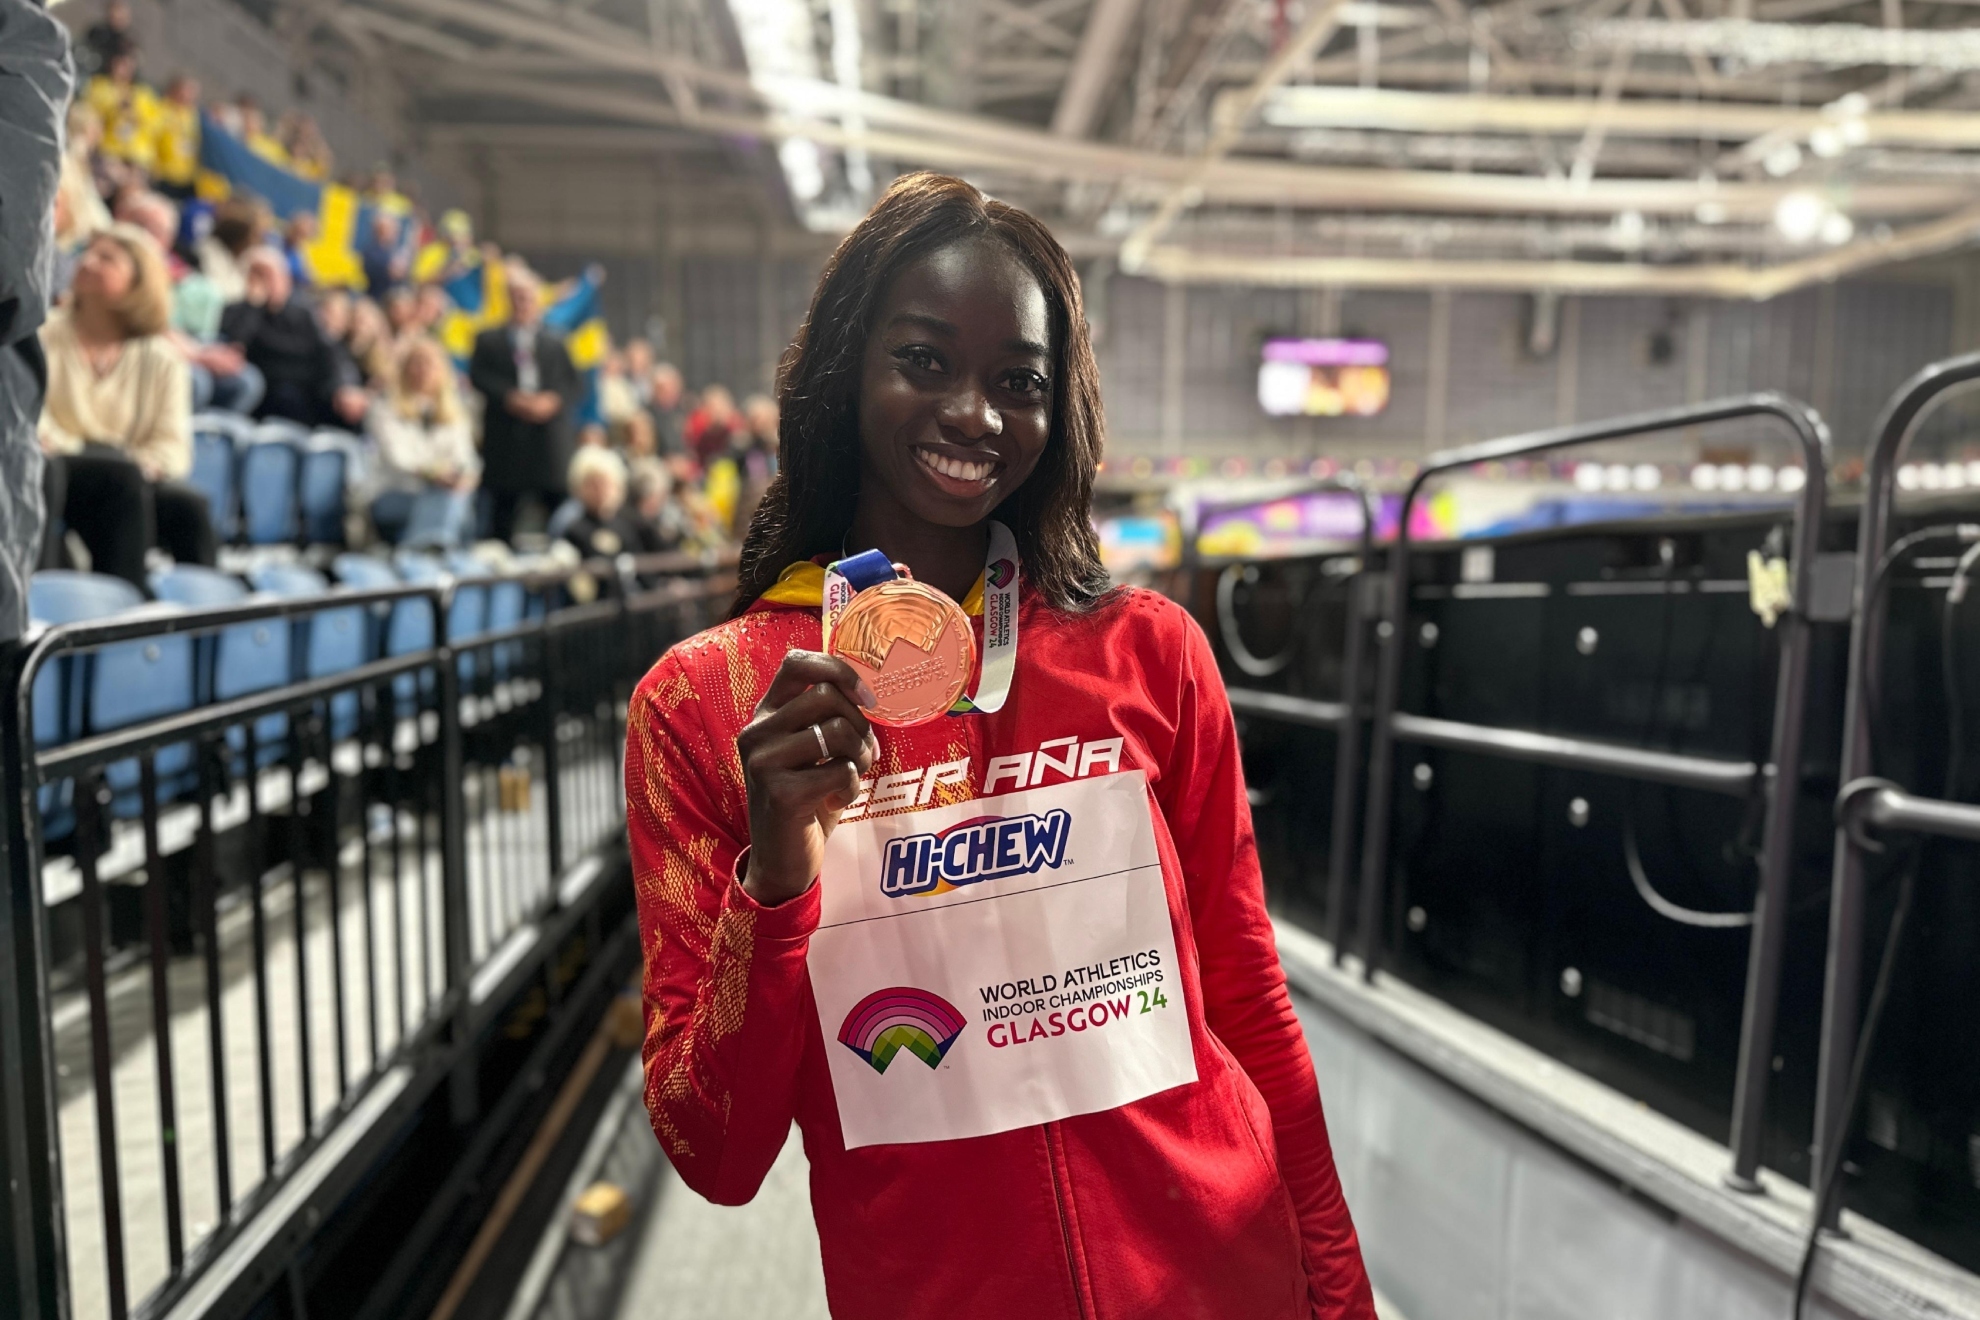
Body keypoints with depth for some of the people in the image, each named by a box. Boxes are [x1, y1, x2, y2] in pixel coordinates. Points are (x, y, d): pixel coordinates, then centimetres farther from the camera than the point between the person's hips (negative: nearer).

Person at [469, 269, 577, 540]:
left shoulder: (555, 343, 17)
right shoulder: (488, 340, 13)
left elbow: (571, 383, 8)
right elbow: (478, 376, 0)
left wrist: (552, 400, -12)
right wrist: (509, 398, -15)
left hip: (548, 434, 1)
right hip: (505, 434, -1)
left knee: (555, 498, -3)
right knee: (504, 502, 1)